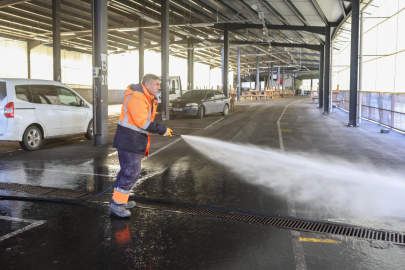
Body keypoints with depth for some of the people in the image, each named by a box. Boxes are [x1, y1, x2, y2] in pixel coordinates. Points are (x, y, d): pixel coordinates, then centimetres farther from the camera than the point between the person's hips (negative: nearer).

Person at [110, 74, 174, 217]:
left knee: (128, 170, 18)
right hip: (129, 141, -11)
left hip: (135, 141, 11)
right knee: (131, 172, -8)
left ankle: (120, 200, 31)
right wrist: (162, 130, -22)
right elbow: (142, 122, -26)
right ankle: (116, 204, 2)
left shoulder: (147, 98, 14)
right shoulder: (136, 97, -20)